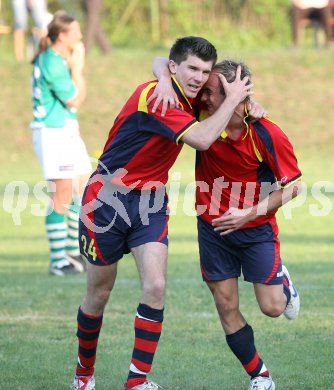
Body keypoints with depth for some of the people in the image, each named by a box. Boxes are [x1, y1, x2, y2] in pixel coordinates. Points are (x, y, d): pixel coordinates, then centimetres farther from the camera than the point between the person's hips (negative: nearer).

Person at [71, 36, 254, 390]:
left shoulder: (186, 99, 3)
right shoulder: (154, 95, -22)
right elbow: (202, 139, -31)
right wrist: (233, 98, -20)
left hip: (149, 201, 6)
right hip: (108, 198, -6)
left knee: (155, 287, -12)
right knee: (98, 294, 6)